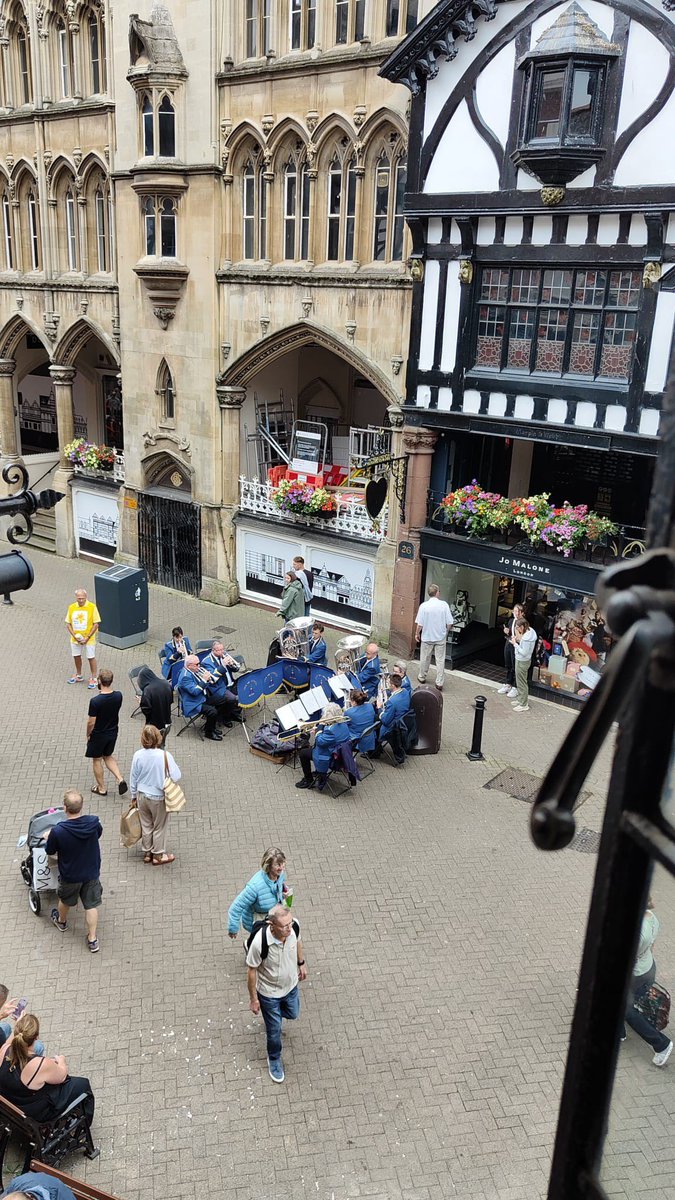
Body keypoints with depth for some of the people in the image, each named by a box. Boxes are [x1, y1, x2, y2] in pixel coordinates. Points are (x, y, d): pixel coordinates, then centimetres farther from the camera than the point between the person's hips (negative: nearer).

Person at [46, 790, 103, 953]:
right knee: (91, 905, 18)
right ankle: (92, 939, 28)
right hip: (91, 874, 1)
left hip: (69, 876, -1)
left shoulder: (57, 831, -32)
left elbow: (50, 851, -12)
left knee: (65, 900, 29)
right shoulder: (94, 823, -23)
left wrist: (51, 836, 8)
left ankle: (62, 921, 56)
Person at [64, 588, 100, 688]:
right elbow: (68, 624, 3)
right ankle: (79, 676, 36)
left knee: (91, 658, 2)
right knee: (76, 657, 16)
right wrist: (75, 636, -10)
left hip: (89, 639, -4)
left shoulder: (92, 607, -13)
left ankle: (93, 679, 14)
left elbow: (96, 624, -11)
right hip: (75, 639, 4)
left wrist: (87, 638, -15)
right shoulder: (72, 607, -2)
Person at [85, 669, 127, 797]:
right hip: (113, 732, 5)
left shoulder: (95, 701, -29)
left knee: (97, 760, 16)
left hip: (98, 735, -5)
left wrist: (88, 735, -1)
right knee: (108, 757, 25)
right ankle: (120, 779, 10)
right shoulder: (118, 696, -13)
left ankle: (101, 788, 28)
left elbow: (91, 722, -20)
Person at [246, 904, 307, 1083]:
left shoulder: (294, 926, -28)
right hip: (269, 993, -4)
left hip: (291, 986, 4)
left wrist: (302, 963, 12)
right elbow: (252, 971, -22)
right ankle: (274, 1059, 47)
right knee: (274, 1030, 17)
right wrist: (253, 998, -10)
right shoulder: (260, 942, -40)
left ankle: (274, 1015, 63)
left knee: (292, 1014, 30)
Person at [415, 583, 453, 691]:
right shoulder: (444, 605, -11)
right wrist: (446, 632, 11)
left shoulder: (423, 606, -13)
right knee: (440, 660, 6)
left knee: (425, 658, 17)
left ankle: (422, 677, 34)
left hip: (427, 637, 0)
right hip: (441, 637, 0)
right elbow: (449, 623, -8)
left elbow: (419, 624, -11)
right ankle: (439, 683, 6)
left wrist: (417, 634, 7)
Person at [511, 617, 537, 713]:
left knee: (521, 683, 4)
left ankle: (523, 705, 15)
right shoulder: (529, 631, 0)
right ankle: (520, 699, 40)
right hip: (520, 660, 10)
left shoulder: (526, 637, -30)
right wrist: (518, 640, -3)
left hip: (522, 662, -10)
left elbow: (524, 652, -27)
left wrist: (515, 644, -20)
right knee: (519, 681, 24)